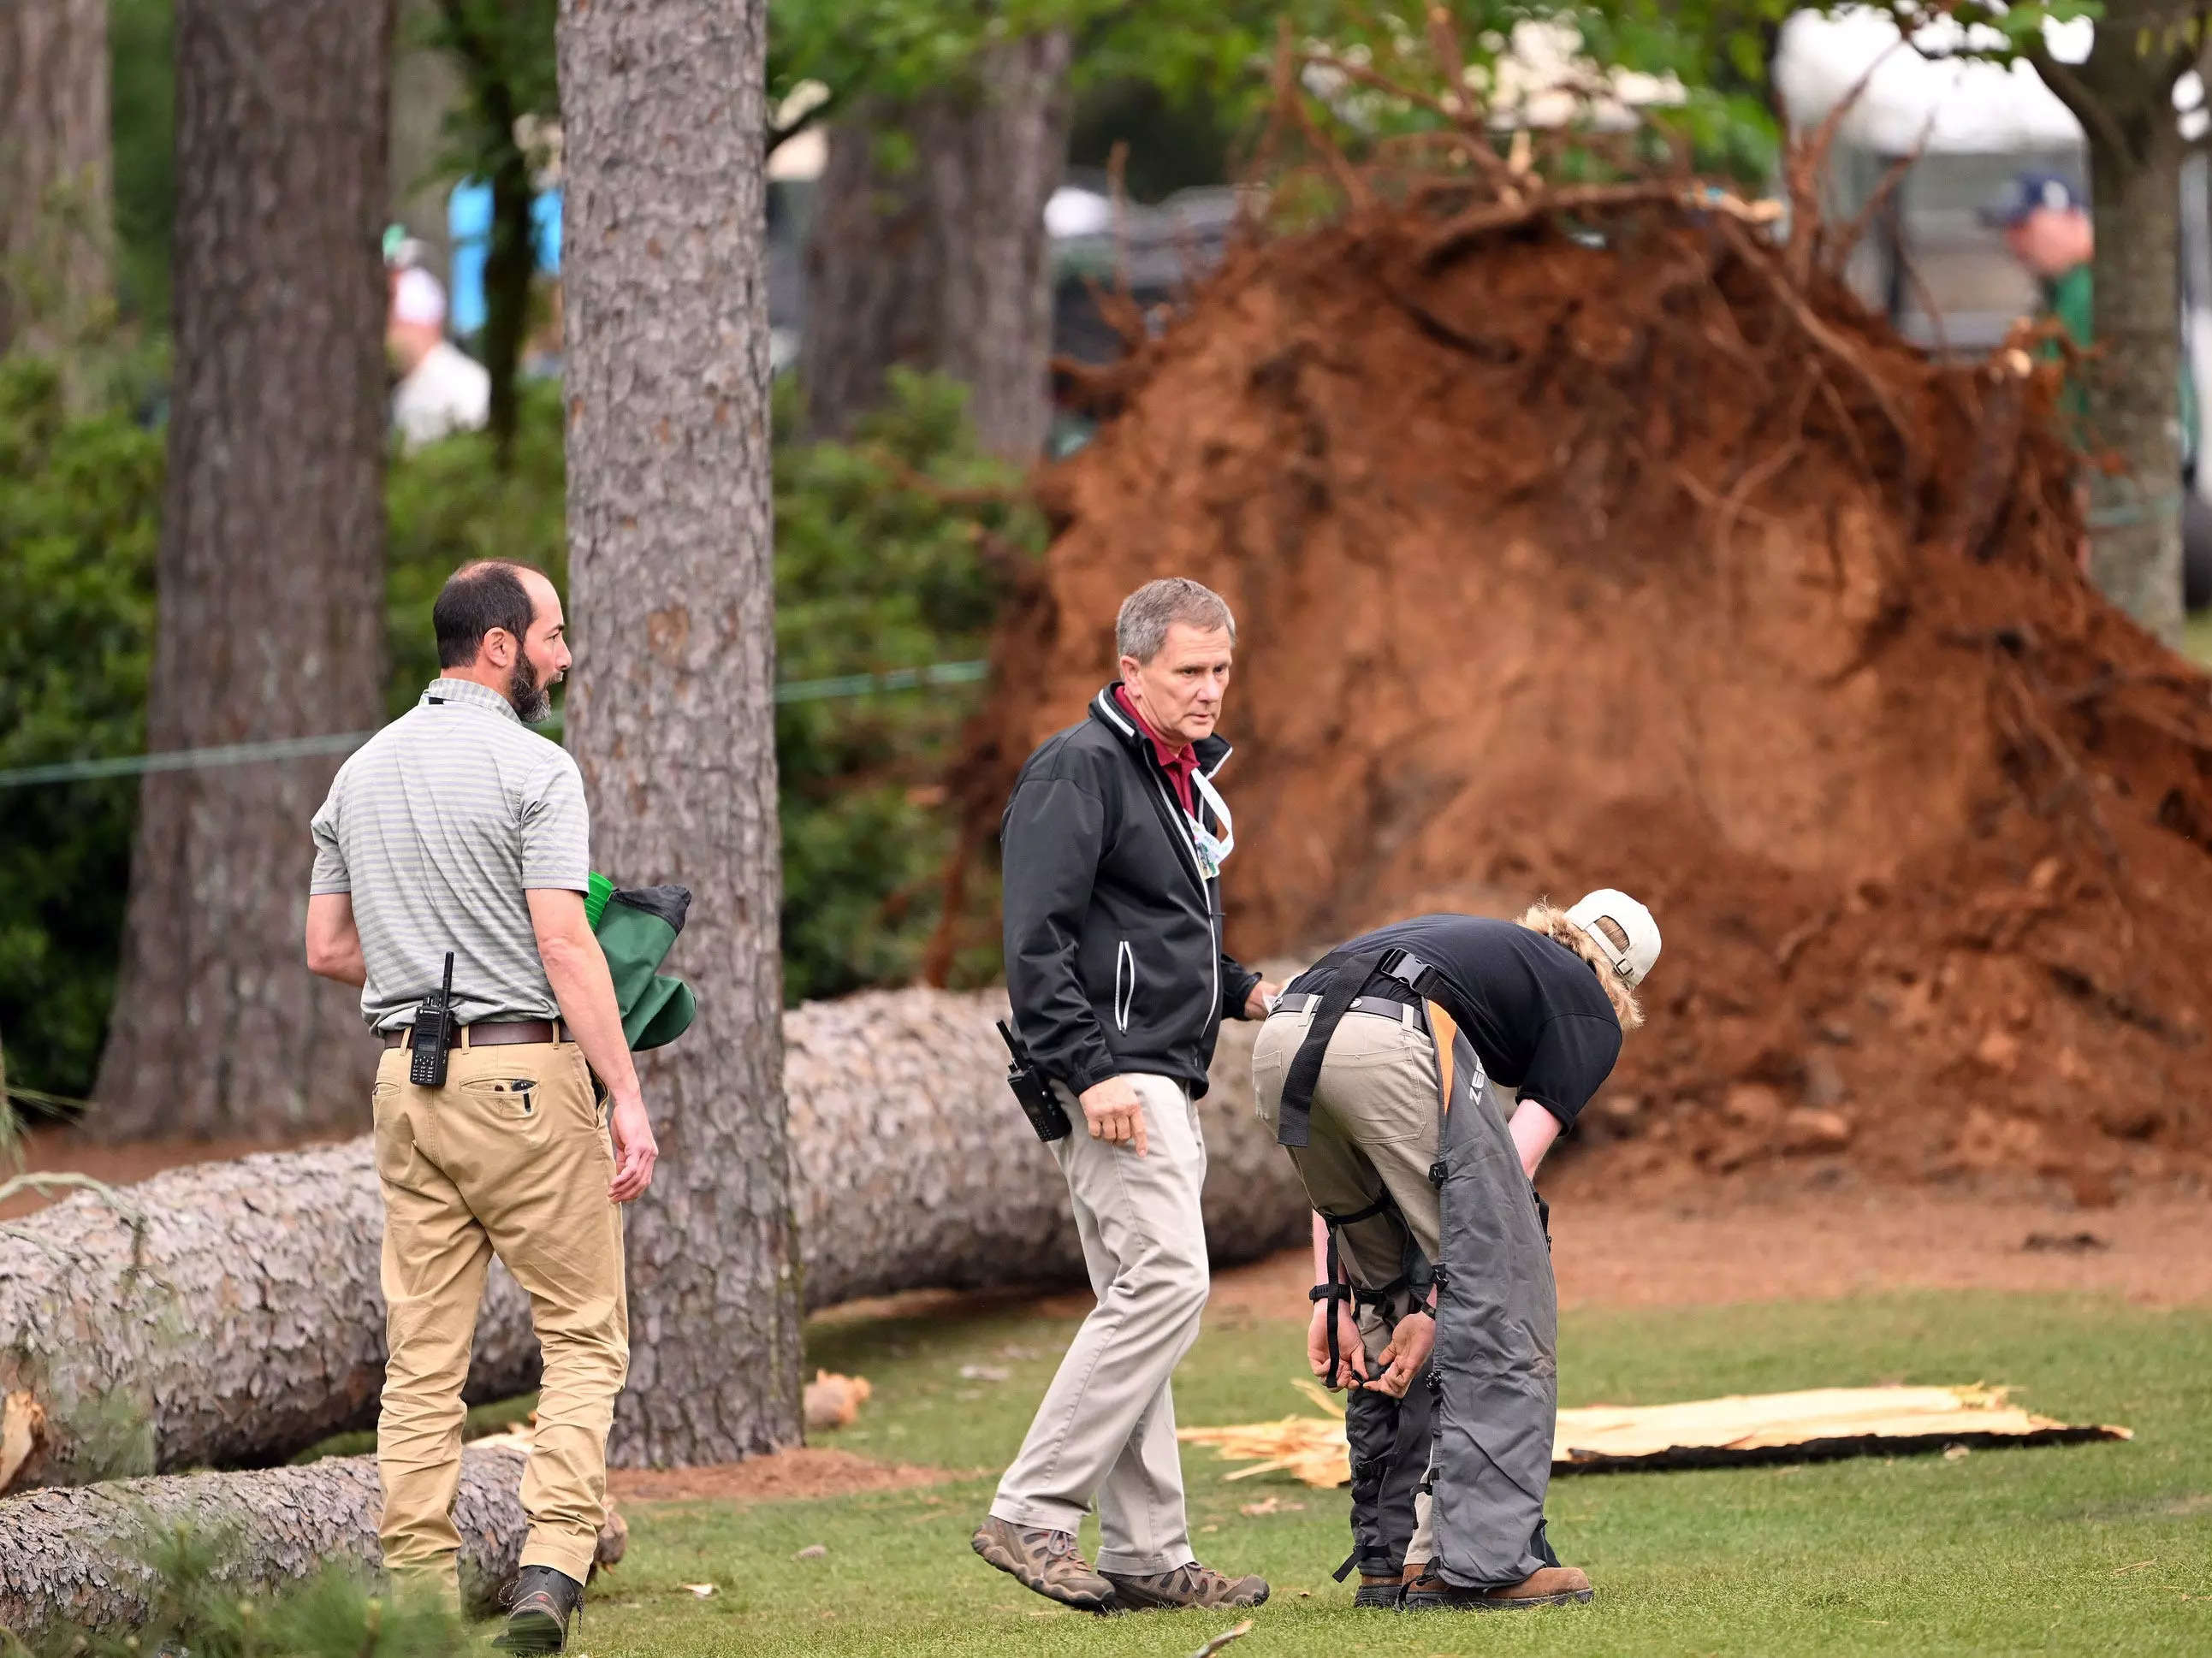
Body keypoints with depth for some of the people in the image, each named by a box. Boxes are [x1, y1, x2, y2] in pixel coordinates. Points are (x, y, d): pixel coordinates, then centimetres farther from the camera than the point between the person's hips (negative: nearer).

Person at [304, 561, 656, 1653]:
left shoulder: (363, 771, 12)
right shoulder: (532, 769, -9)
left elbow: (327, 949, 14)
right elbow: (563, 942, -16)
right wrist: (626, 1094, -17)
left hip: (405, 1073, 6)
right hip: (522, 1072, -6)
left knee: (423, 1351, 6)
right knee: (584, 1334, 1)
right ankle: (554, 1560, -14)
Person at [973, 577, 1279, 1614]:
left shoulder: (1181, 777, 19)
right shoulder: (1080, 770, -11)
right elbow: (1036, 940, -18)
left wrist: (1243, 991, 14)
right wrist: (1090, 1070, -25)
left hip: (1164, 1082, 10)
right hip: (1113, 1074, -10)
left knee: (1140, 1303, 9)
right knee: (1166, 1278, -18)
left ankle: (1145, 1557, 11)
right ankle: (1031, 1513, -16)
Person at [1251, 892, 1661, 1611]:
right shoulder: (1591, 1016, 25)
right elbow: (1512, 1168, 10)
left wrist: (1335, 1296, 27)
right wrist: (1436, 1305, 10)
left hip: (1282, 1043, 7)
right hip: (1389, 1043, -7)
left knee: (1392, 1299, 23)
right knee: (1504, 1306, 6)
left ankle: (1409, 1559, 23)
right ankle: (1487, 1563, 2)